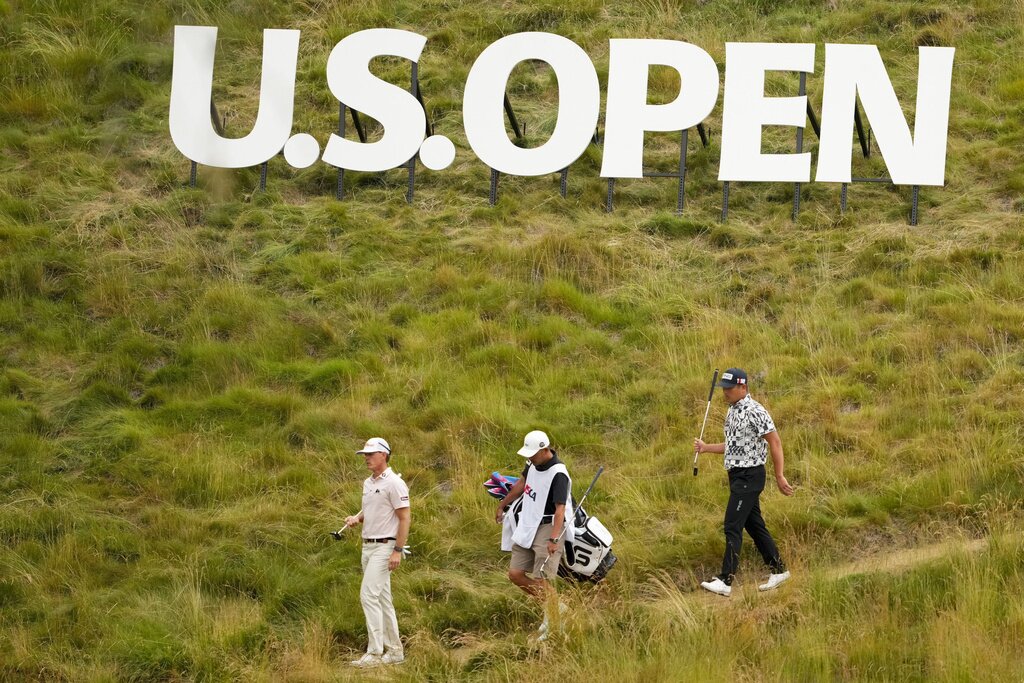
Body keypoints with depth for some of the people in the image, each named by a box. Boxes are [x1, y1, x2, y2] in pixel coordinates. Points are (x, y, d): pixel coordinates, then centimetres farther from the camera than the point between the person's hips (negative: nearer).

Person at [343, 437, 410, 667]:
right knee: (382, 599, 11)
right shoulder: (368, 483, 14)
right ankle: (394, 650, 17)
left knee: (369, 595, -16)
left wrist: (398, 551, -21)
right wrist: (356, 518, 5)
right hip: (368, 546, 9)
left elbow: (405, 518, -16)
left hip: (385, 547, -9)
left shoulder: (393, 483, -13)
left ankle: (374, 653, -15)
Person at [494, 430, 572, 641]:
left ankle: (553, 623, 1)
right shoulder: (534, 464, 4)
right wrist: (502, 505, 34)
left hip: (548, 528, -9)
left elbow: (560, 508, -28)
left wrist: (554, 539, -38)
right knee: (515, 574, 7)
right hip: (528, 526, 9)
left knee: (541, 579, -14)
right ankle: (555, 607, 19)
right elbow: (521, 484, 23)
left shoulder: (558, 474, -22)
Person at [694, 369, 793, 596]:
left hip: (749, 476, -9)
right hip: (737, 475, 9)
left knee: (732, 526, -11)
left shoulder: (755, 412, -17)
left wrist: (779, 477, -18)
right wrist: (707, 448, 14)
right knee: (754, 525, 14)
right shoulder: (732, 411, 12)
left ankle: (725, 581, -13)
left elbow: (775, 443, -17)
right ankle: (778, 570, 24)